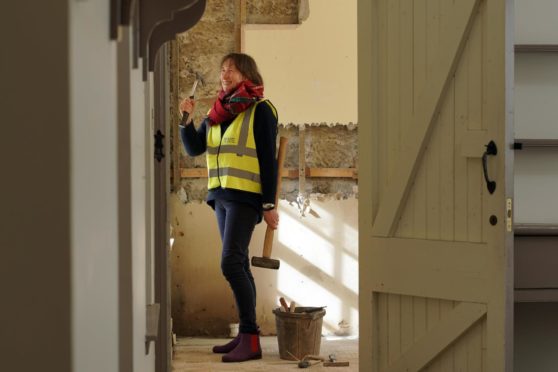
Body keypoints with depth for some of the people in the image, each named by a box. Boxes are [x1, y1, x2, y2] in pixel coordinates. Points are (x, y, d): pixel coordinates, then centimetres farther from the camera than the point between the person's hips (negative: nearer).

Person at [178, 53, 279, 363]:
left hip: (245, 196, -7)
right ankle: (246, 334, 14)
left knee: (231, 262, -17)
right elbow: (194, 148, 13)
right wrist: (187, 119, -2)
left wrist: (269, 204, -13)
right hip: (221, 195, 7)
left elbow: (268, 160, -9)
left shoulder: (260, 110, -6)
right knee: (239, 265, 9)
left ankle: (251, 339, -14)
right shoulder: (218, 112, 13)